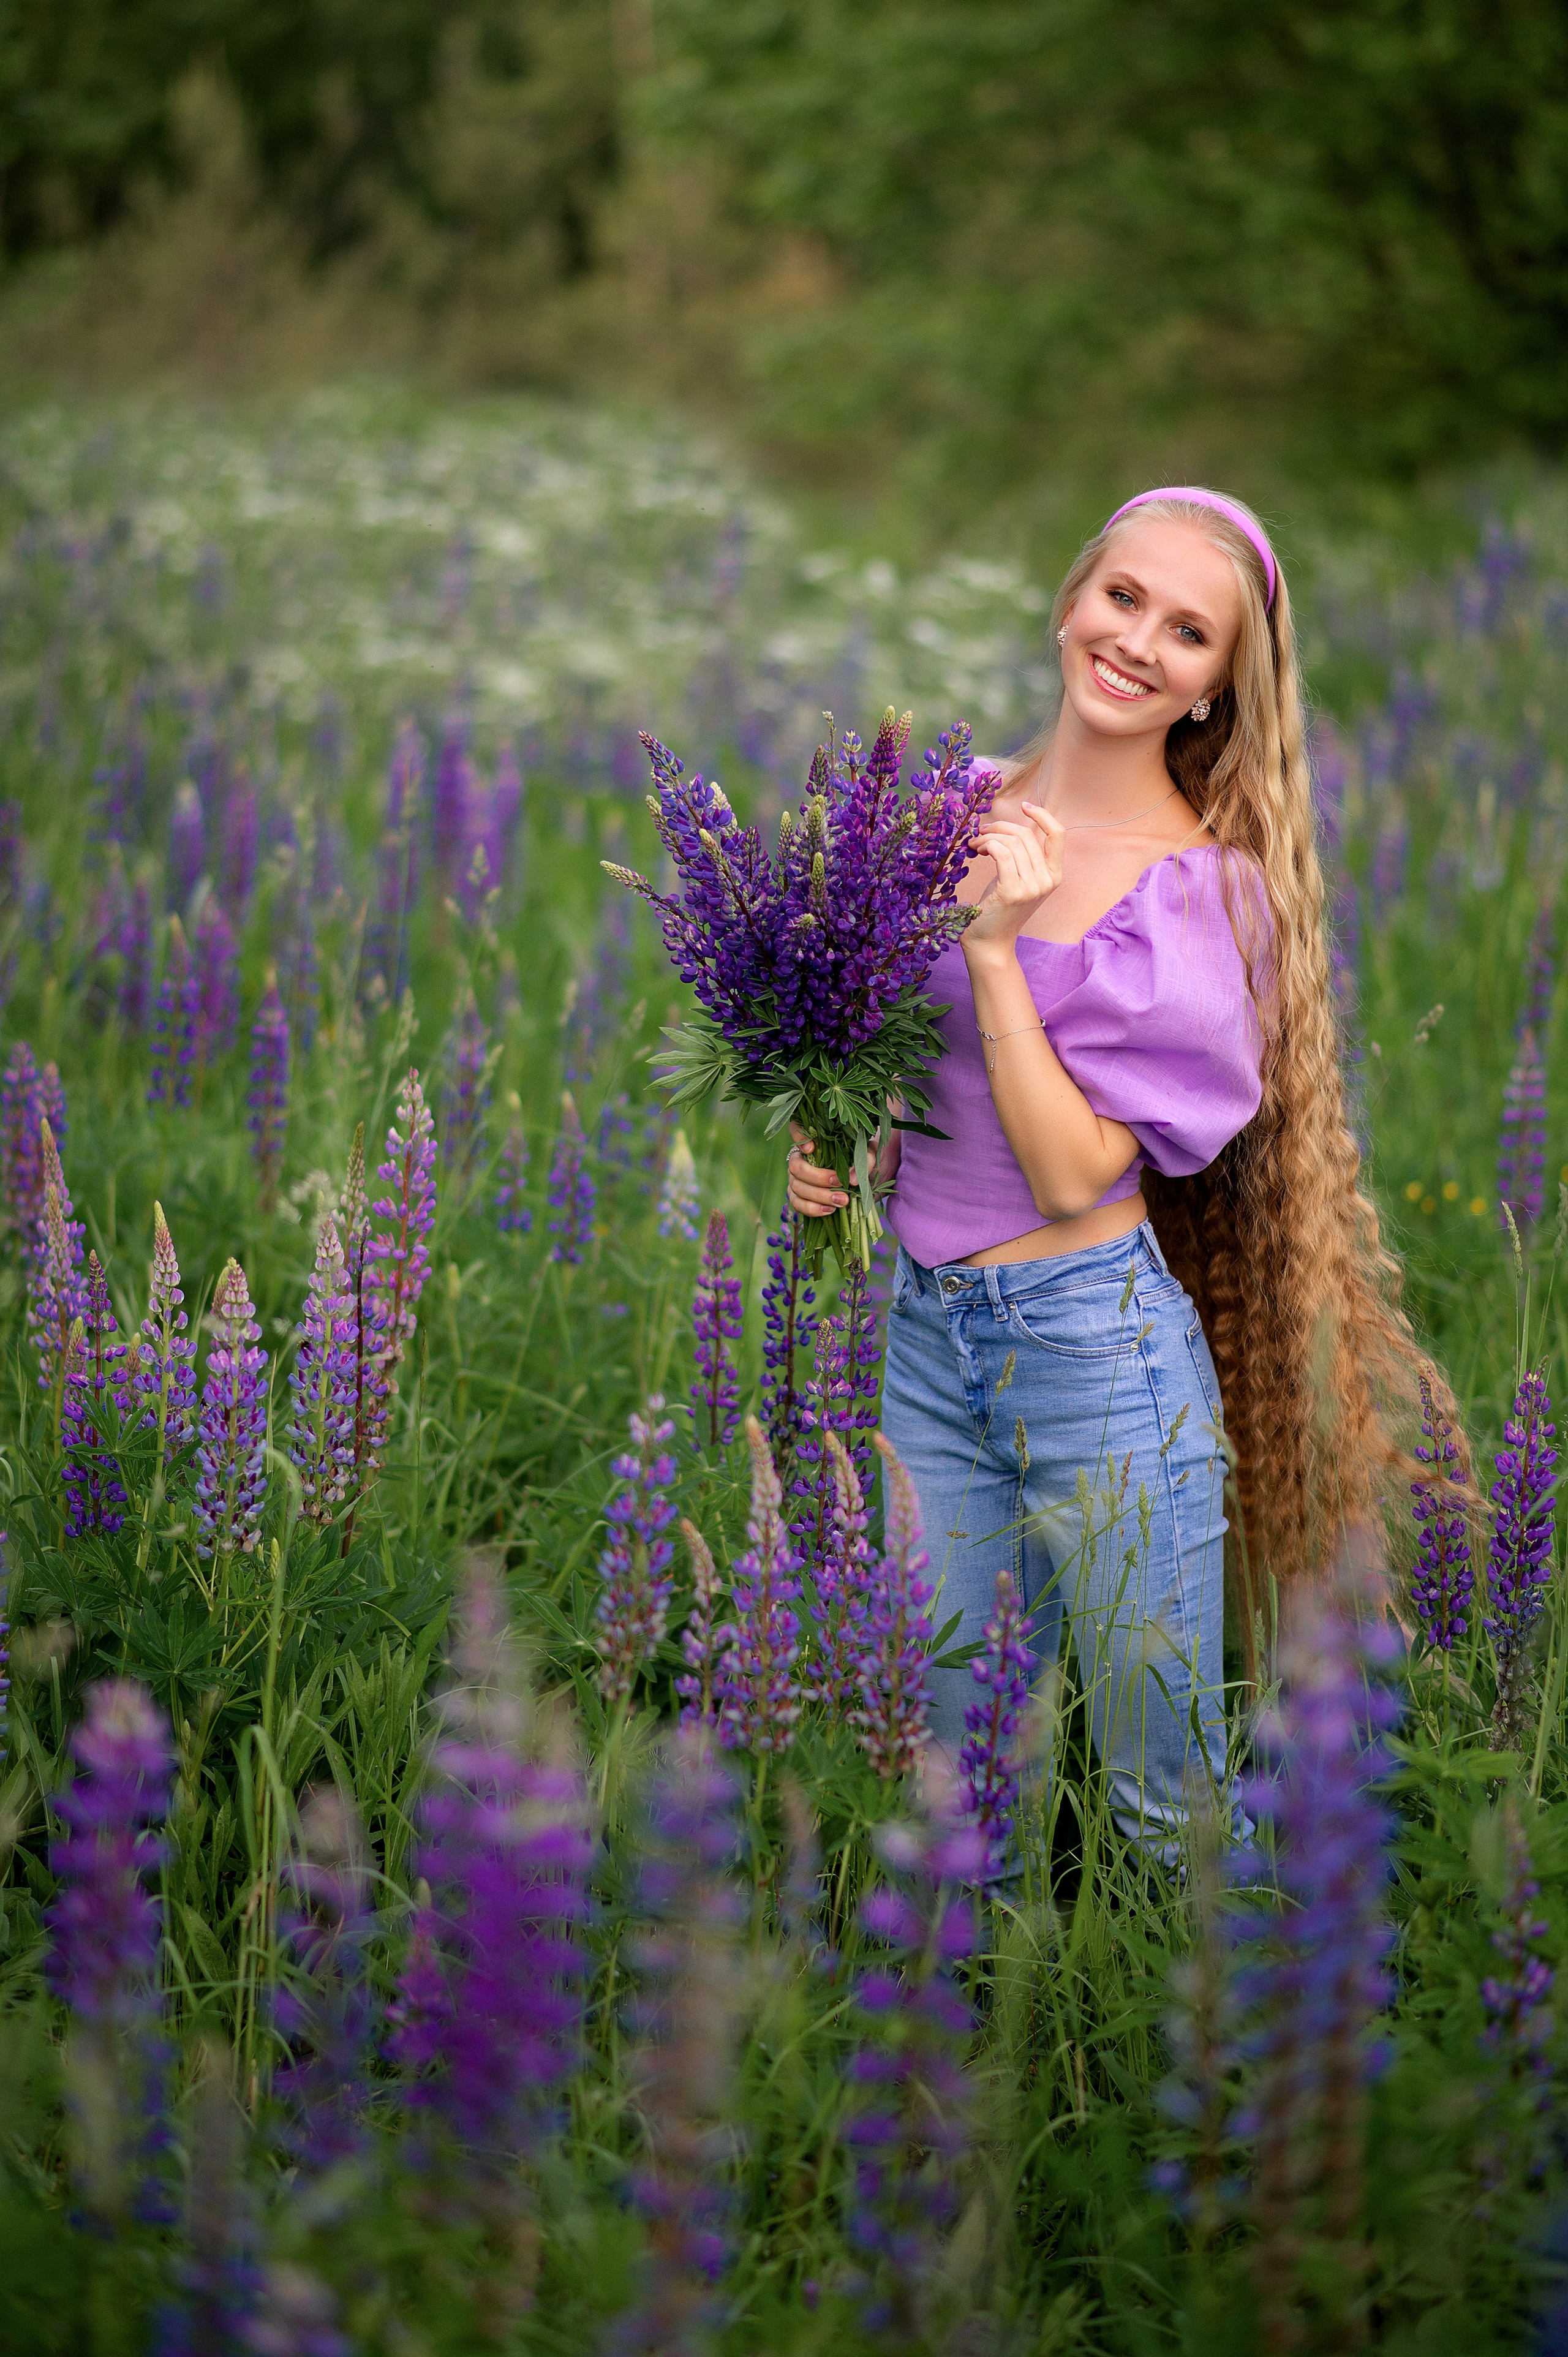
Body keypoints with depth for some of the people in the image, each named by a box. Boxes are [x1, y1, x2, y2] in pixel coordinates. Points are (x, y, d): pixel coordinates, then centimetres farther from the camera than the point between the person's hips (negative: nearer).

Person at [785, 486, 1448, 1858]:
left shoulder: (1201, 894, -10)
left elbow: (1073, 1174, -16)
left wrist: (998, 946, -21)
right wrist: (824, 1137, 1)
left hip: (1096, 1342, -5)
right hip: (921, 1331, 5)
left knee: (1166, 1798, 6)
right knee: (954, 1773, 14)